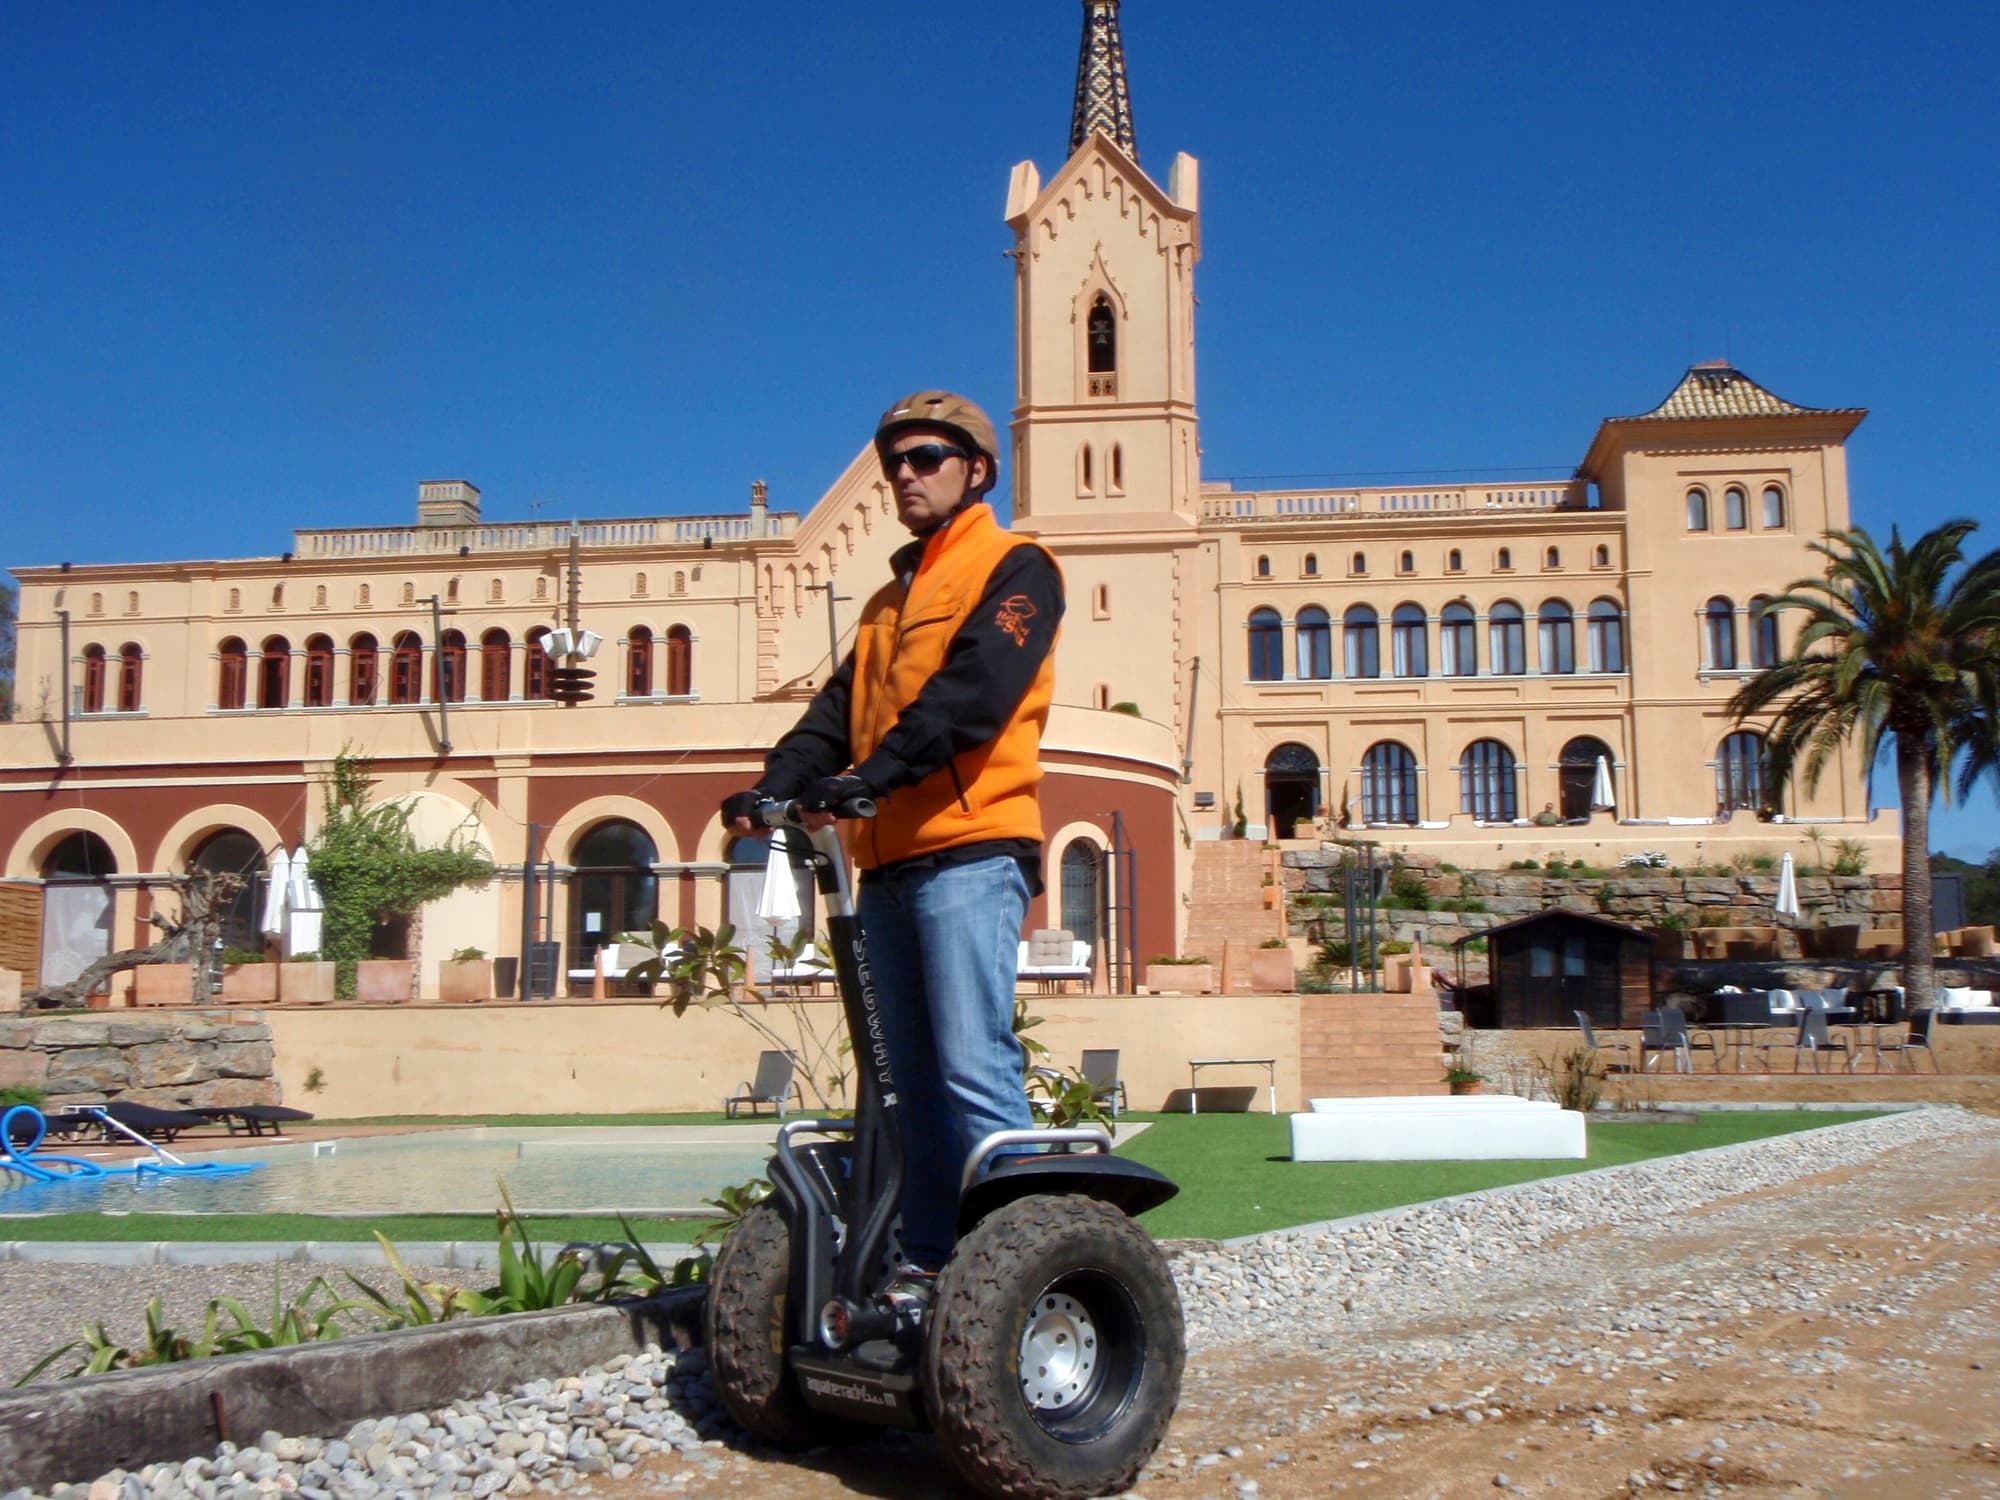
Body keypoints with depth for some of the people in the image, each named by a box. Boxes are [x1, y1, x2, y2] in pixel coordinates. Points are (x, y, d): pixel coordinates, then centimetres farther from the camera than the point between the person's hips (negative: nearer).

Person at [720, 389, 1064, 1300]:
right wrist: (780, 783, -3)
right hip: (888, 861, 8)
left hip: (971, 851, -8)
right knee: (911, 1075, 8)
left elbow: (976, 688, -14)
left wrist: (875, 774, -26)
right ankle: (928, 1257, 13)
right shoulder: (889, 601, 28)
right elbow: (839, 708, 16)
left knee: (973, 1065, -13)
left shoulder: (1014, 568, 3)